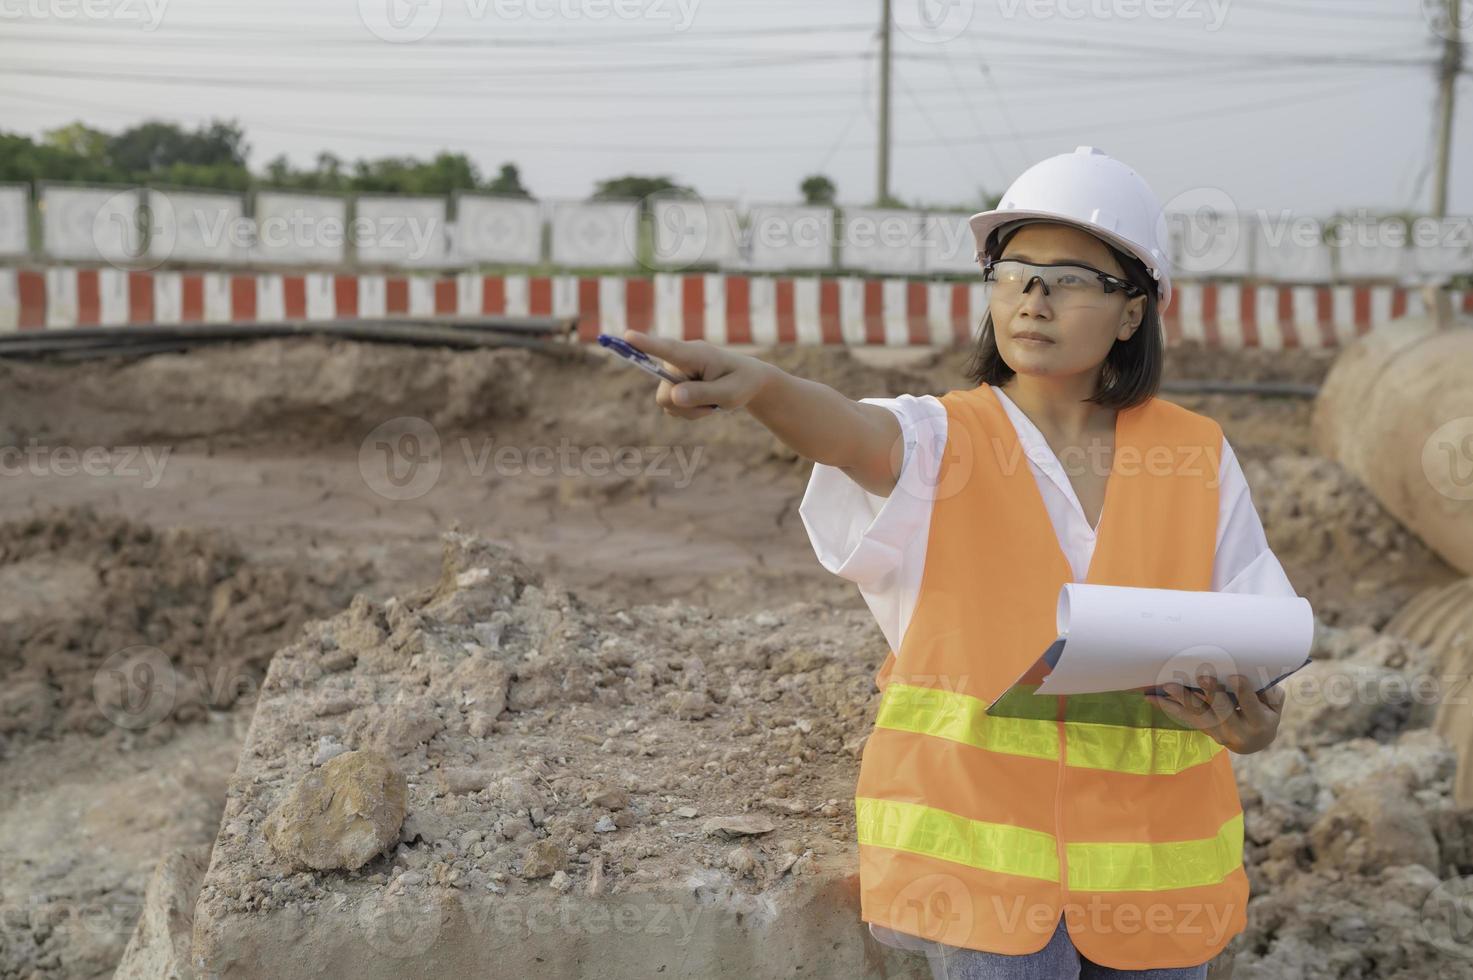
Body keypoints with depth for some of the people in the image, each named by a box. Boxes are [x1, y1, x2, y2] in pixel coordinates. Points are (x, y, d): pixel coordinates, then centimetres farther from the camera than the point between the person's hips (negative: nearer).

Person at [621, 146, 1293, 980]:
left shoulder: (1199, 458, 2)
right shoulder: (944, 440, -5)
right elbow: (853, 433, -27)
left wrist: (1252, 720, -18)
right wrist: (757, 383, -49)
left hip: (1152, 858, 3)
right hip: (985, 841, -2)